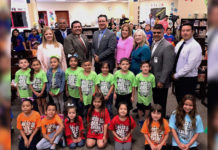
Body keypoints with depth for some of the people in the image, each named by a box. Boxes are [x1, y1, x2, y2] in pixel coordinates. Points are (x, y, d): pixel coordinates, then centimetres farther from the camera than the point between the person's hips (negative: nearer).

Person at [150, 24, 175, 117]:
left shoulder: (168, 46, -17)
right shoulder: (154, 44, 11)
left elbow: (167, 66, -21)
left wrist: (162, 81, -20)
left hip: (161, 82, -8)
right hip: (154, 80, 8)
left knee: (161, 104, 7)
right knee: (156, 102, 19)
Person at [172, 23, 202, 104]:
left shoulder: (195, 46, -17)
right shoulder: (179, 44, 7)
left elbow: (190, 65, -23)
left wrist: (176, 75, -16)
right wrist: (174, 73, 0)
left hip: (188, 79, -7)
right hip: (177, 78, 7)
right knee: (179, 100, 22)